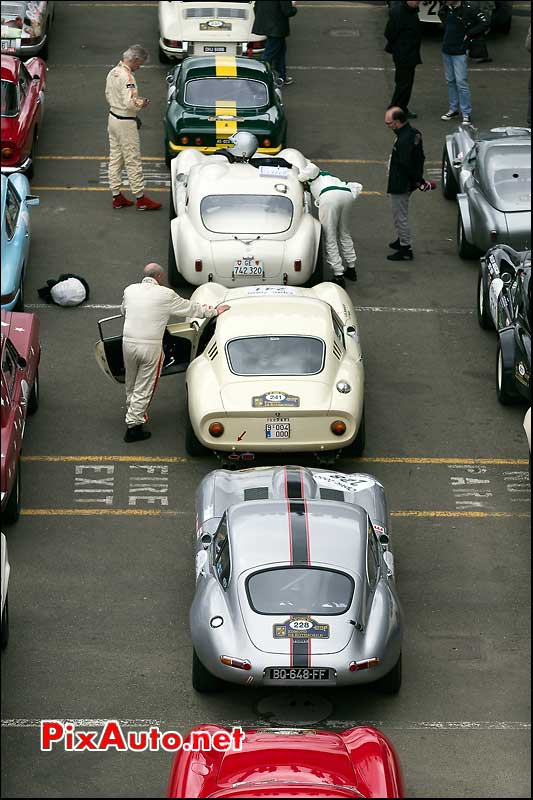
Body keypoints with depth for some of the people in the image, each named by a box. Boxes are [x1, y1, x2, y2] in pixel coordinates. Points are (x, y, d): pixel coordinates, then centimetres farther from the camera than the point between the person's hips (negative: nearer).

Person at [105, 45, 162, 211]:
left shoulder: (113, 72, 5)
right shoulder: (127, 77, -23)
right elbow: (130, 103, -30)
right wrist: (142, 103, -10)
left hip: (113, 118, 9)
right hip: (125, 123, -9)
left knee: (115, 158, 13)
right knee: (133, 161, -1)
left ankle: (117, 196, 19)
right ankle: (140, 198, 5)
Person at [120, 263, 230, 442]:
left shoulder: (130, 290, 6)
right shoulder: (166, 295, -5)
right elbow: (191, 308, 5)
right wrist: (214, 311, 20)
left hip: (128, 342, 4)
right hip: (151, 346, -4)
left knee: (131, 384, 22)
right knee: (144, 387, 3)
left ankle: (132, 413, 39)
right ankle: (133, 425, 2)